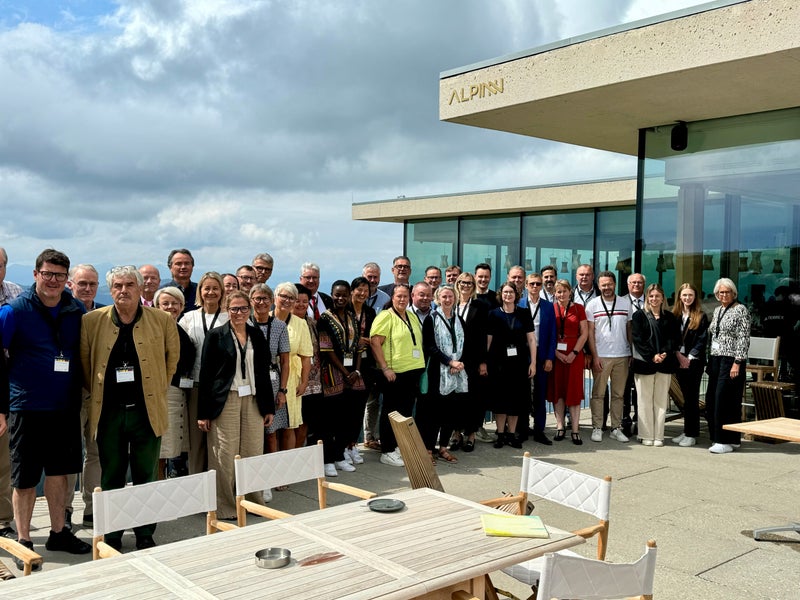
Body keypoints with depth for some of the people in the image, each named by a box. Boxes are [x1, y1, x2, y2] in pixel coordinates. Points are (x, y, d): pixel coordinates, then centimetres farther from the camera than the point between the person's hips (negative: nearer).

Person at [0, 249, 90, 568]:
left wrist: (78, 393, 10)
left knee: (58, 470, 14)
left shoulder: (76, 310, 3)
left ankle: (58, 533, 27)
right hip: (27, 407, -4)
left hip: (65, 407, 4)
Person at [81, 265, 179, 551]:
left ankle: (145, 535, 20)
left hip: (146, 411, -1)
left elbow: (172, 356, 11)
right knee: (111, 478, 11)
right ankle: (112, 536, 23)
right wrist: (96, 391, 8)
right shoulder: (91, 321, -1)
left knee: (146, 478, 8)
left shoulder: (162, 320, -2)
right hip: (108, 412, 1)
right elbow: (84, 361, 9)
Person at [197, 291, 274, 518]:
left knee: (254, 453, 5)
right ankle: (226, 506, 12)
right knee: (226, 456, -1)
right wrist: (203, 413, -6)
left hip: (253, 400, 4)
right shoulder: (216, 335, -1)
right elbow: (205, 374, -2)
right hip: (225, 401, -3)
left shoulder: (257, 335, 10)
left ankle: (253, 501, 19)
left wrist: (269, 407, 10)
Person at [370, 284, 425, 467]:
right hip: (394, 373, -7)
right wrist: (385, 368, -20)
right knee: (391, 412, 2)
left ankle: (400, 447, 26)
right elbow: (375, 343, -16)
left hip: (413, 372, 7)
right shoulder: (385, 316, -9)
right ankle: (387, 452, 11)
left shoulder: (412, 317, 14)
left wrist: (419, 367, 14)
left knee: (406, 411, 14)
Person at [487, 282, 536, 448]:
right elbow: (488, 340, 3)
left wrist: (533, 362, -1)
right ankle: (500, 434, 11)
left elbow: (531, 339, 4)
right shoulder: (494, 314, 2)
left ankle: (512, 434, 16)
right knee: (500, 397, 1)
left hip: (519, 362, 1)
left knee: (517, 398, 5)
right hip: (499, 362, -1)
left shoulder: (524, 314, 5)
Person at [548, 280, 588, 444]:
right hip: (555, 355, 1)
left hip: (574, 355, -1)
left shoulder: (578, 308, 4)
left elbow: (584, 333, 1)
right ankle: (560, 426, 13)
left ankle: (575, 430, 4)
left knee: (574, 390, 0)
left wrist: (574, 353, -8)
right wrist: (556, 352, -8)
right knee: (557, 389, 4)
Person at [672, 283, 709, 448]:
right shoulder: (674, 315, 10)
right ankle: (686, 431, 16)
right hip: (679, 361, 4)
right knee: (686, 397, 10)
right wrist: (679, 355, -7)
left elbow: (702, 341, -6)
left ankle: (691, 434, 3)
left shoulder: (701, 317, -1)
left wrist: (689, 358, -12)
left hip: (694, 362, -4)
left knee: (691, 398, -2)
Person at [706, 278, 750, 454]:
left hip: (731, 360, -8)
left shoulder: (741, 310, -7)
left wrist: (737, 363, -17)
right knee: (711, 399, 6)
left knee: (724, 399, -8)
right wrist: (710, 360, 15)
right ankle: (717, 437, 15)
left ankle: (727, 441, -1)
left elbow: (743, 338, -12)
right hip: (716, 359, 8)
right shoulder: (717, 310, 16)